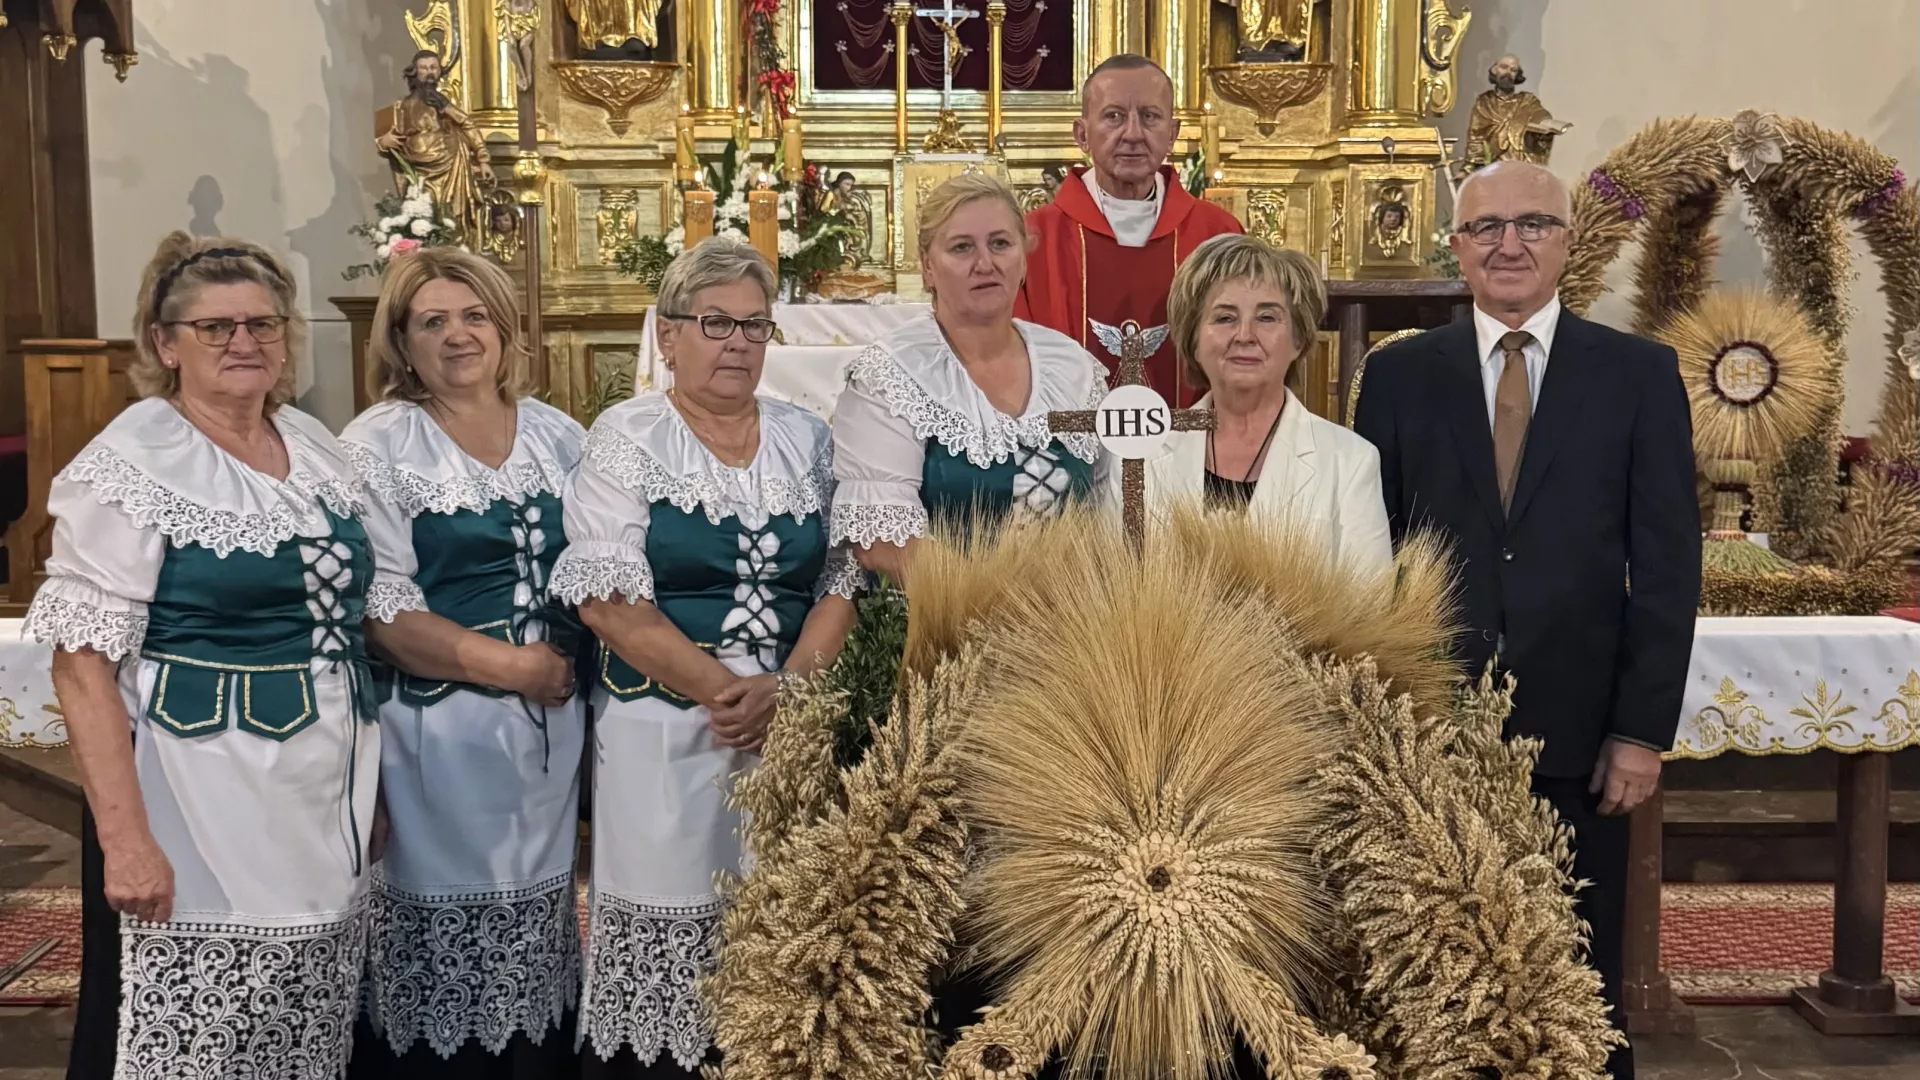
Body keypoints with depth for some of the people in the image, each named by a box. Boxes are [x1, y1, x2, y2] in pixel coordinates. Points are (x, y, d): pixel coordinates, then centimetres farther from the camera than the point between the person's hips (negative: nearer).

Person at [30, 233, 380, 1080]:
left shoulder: (319, 447, 8)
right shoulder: (128, 469, -10)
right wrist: (124, 837, -22)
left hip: (329, 809, 6)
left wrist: (370, 783, 14)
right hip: (195, 814, -6)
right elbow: (83, 665, -14)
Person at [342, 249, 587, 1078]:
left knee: (538, 917, 12)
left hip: (553, 723, 4)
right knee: (442, 920, 2)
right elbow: (381, 611, -13)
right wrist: (511, 665, -15)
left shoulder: (558, 436, 10)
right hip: (438, 730, -4)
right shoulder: (374, 448, -5)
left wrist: (578, 665, -2)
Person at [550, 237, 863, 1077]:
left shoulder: (806, 439, 10)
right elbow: (608, 600, -10)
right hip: (664, 735, -3)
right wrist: (724, 690, -14)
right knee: (664, 939, 0)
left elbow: (841, 580, 6)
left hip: (796, 726, 3)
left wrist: (787, 687, -10)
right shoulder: (626, 438, -1)